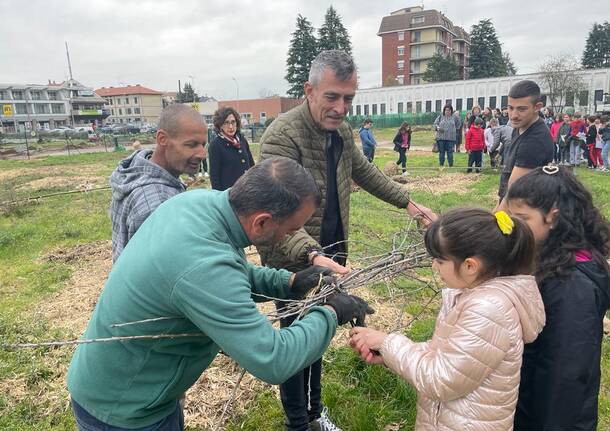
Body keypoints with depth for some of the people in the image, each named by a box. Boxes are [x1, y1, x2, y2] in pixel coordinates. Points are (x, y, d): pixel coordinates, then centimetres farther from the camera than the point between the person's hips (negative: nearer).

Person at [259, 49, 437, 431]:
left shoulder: (342, 131, 3)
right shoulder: (282, 135, -23)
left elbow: (365, 171, 18)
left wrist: (408, 201, 15)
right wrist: (312, 254, -47)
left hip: (331, 258, 7)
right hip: (295, 263, -7)